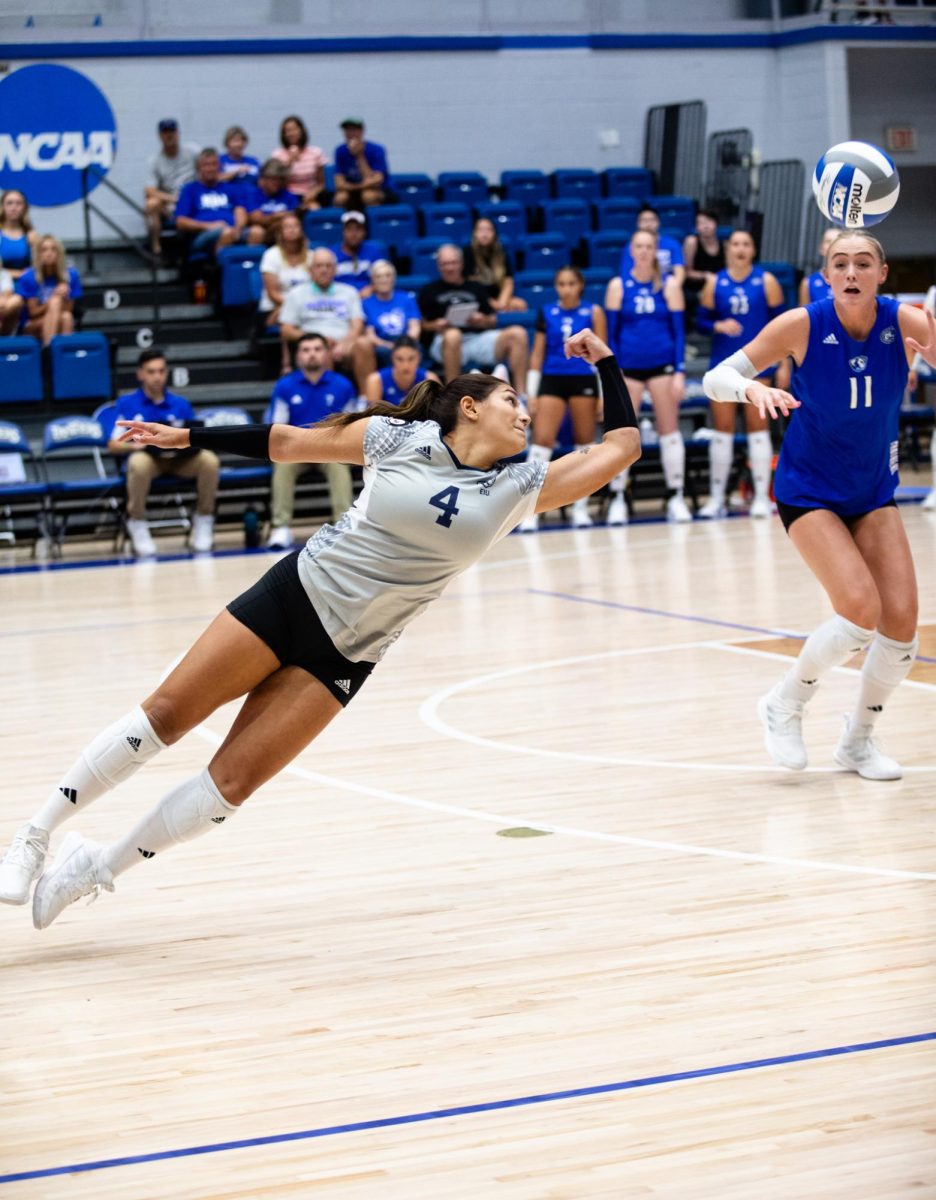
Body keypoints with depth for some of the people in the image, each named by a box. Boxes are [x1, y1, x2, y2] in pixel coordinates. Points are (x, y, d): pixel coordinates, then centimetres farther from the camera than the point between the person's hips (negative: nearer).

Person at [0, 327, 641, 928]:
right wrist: (189, 438, 3)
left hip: (343, 658, 2)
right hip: (294, 593, -2)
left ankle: (97, 868, 11)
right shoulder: (400, 437, -5)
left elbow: (620, 445, 1)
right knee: (164, 715, -4)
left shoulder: (518, 487, 0)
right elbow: (288, 442, 4)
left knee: (231, 784, -4)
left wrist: (604, 360, 2)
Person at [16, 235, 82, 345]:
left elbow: (69, 310, -2)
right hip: (32, 327, -2)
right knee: (55, 302, -32)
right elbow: (33, 312, -10)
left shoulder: (71, 275, -4)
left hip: (62, 326, 2)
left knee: (67, 317, -34)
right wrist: (56, 297, -25)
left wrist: (64, 298, -24)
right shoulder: (28, 278, -10)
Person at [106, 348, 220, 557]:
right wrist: (136, 445, -16)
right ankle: (137, 523, -19)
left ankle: (204, 520, -9)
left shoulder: (181, 404, 14)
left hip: (181, 460, 2)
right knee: (139, 461, -40)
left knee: (209, 459, -30)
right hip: (147, 458, -2)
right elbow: (113, 445, 4)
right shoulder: (126, 404, 8)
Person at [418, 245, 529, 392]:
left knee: (517, 333, -21)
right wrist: (435, 326, -11)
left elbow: (493, 320, 22)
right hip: (444, 342, -3)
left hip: (479, 338, 3)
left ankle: (520, 394, -25)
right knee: (452, 334, -41)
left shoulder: (477, 288, 27)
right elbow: (421, 325, 10)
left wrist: (483, 321, -1)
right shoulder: (429, 291, 19)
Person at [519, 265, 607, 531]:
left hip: (584, 381, -1)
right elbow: (537, 354, 9)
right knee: (541, 441, -10)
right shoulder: (546, 313, 6)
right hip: (552, 380, 1)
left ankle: (580, 506, 17)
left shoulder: (593, 312, 1)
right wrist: (531, 393, 4)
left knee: (585, 443, 6)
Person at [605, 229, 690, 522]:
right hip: (627, 366, 0)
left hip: (662, 365, 0)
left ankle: (676, 497, 8)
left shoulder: (669, 285, 3)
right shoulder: (618, 286, 3)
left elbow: (678, 330, 2)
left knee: (670, 430, 2)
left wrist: (679, 371, -5)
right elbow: (611, 333, 4)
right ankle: (617, 498, 6)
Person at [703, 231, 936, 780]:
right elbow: (716, 378, -14)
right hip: (810, 492, -3)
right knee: (862, 611, -20)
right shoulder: (803, 325, -18)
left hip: (875, 492, 3)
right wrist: (753, 388, -36)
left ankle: (858, 739, 18)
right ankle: (784, 706, 6)